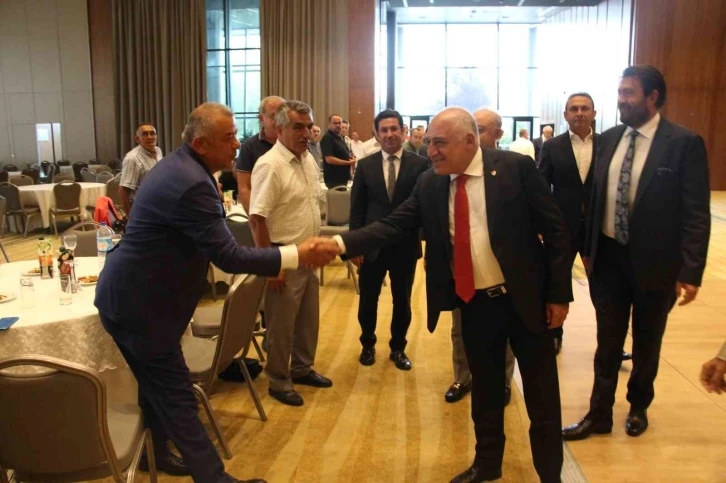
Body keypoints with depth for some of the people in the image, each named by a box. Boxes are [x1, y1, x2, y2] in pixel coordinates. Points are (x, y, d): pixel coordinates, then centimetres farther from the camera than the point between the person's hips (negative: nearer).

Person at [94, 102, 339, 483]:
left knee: (158, 385, 23)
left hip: (134, 293, 11)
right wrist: (297, 255, -26)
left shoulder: (179, 165, 6)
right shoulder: (191, 184, -28)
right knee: (176, 394, -3)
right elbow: (229, 256, -29)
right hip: (138, 302, -11)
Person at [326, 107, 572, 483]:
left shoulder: (516, 167, -11)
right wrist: (341, 242, -20)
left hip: (525, 299, -3)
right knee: (484, 389, 19)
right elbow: (393, 226, -5)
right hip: (474, 304, 4)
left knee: (541, 396, 9)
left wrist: (559, 294, -9)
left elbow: (554, 230, -8)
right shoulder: (429, 184, 0)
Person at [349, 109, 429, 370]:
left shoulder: (420, 164, -4)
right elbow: (357, 208, 1)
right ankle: (368, 344, 35)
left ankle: (398, 348, 33)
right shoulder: (365, 165, 1)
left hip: (405, 245, -1)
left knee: (402, 301, 13)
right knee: (368, 300, 13)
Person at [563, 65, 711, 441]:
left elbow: (696, 214, -13)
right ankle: (599, 414, 26)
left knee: (646, 342, 17)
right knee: (607, 341, 12)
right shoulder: (609, 139, 3)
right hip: (609, 257, 3)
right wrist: (587, 248, 8)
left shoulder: (684, 143, -12)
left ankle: (638, 407, 39)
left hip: (655, 262, -3)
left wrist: (690, 271, -17)